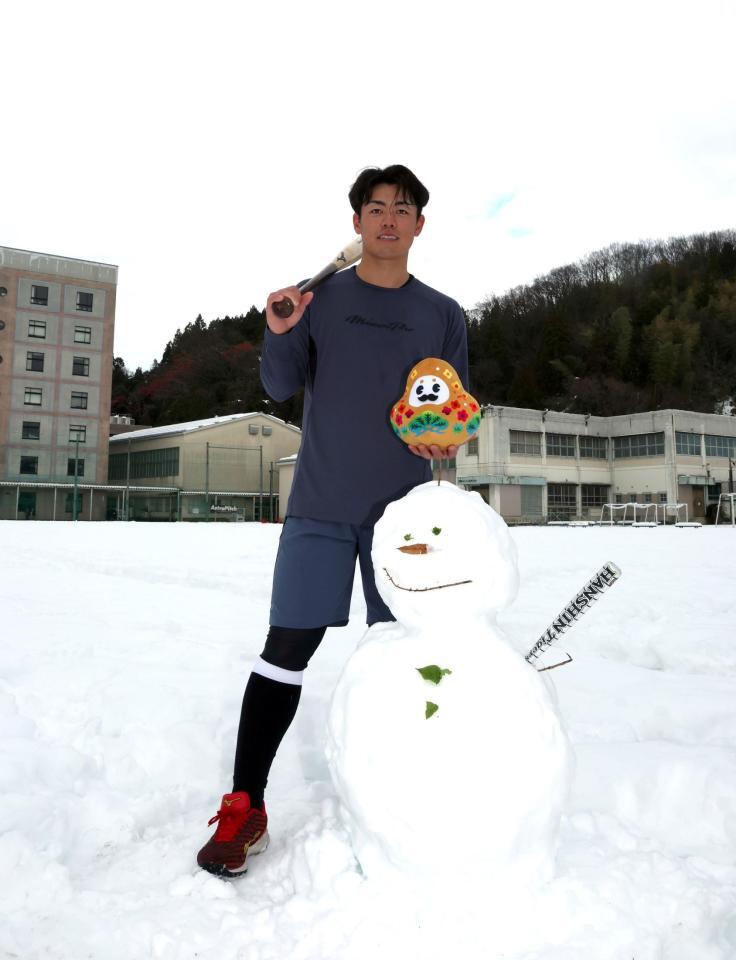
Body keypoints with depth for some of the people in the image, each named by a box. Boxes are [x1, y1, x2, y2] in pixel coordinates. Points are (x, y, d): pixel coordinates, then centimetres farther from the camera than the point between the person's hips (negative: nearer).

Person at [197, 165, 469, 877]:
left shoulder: (443, 315, 11)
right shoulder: (320, 297, 8)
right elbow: (280, 387, 3)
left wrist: (447, 440, -9)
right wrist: (279, 333, -15)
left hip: (402, 508, 2)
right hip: (320, 504, -1)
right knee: (287, 646, -4)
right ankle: (244, 809, 9)